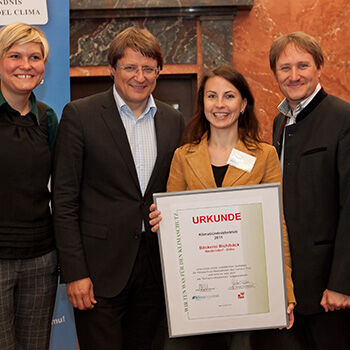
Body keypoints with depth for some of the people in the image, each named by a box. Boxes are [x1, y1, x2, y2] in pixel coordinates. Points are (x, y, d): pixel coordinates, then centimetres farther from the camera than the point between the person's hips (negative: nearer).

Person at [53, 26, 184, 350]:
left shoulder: (174, 120, 7)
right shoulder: (80, 115, -6)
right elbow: (64, 200, -8)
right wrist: (74, 273, -12)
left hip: (156, 269, 4)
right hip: (99, 271, -4)